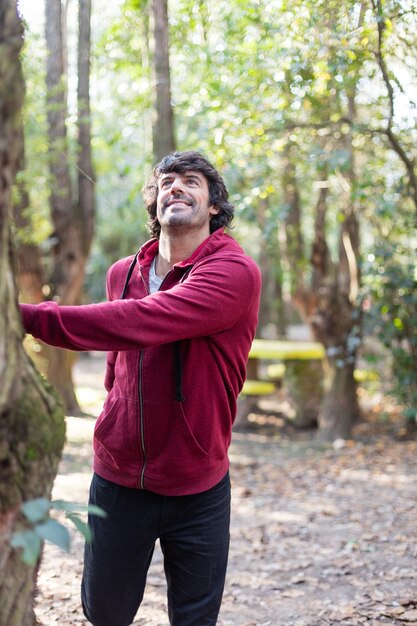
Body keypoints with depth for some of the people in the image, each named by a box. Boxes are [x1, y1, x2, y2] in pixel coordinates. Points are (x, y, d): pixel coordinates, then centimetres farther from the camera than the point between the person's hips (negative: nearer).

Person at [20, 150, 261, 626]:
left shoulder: (235, 272, -16)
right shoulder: (122, 274, 4)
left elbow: (143, 322, -30)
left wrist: (29, 316, -32)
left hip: (197, 488, -4)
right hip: (117, 478, 4)